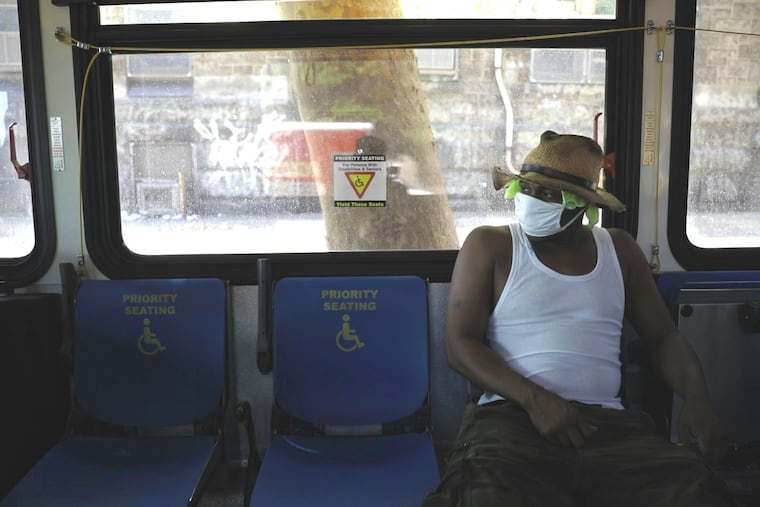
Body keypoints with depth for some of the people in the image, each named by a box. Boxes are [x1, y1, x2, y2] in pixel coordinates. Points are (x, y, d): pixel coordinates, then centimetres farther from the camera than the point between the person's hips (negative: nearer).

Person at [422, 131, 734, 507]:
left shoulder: (618, 249, 16)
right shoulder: (489, 246, 5)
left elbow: (663, 337, 19)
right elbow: (460, 343, -2)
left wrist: (697, 398, -2)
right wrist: (535, 399, -16)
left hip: (608, 422, 3)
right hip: (512, 414, -3)